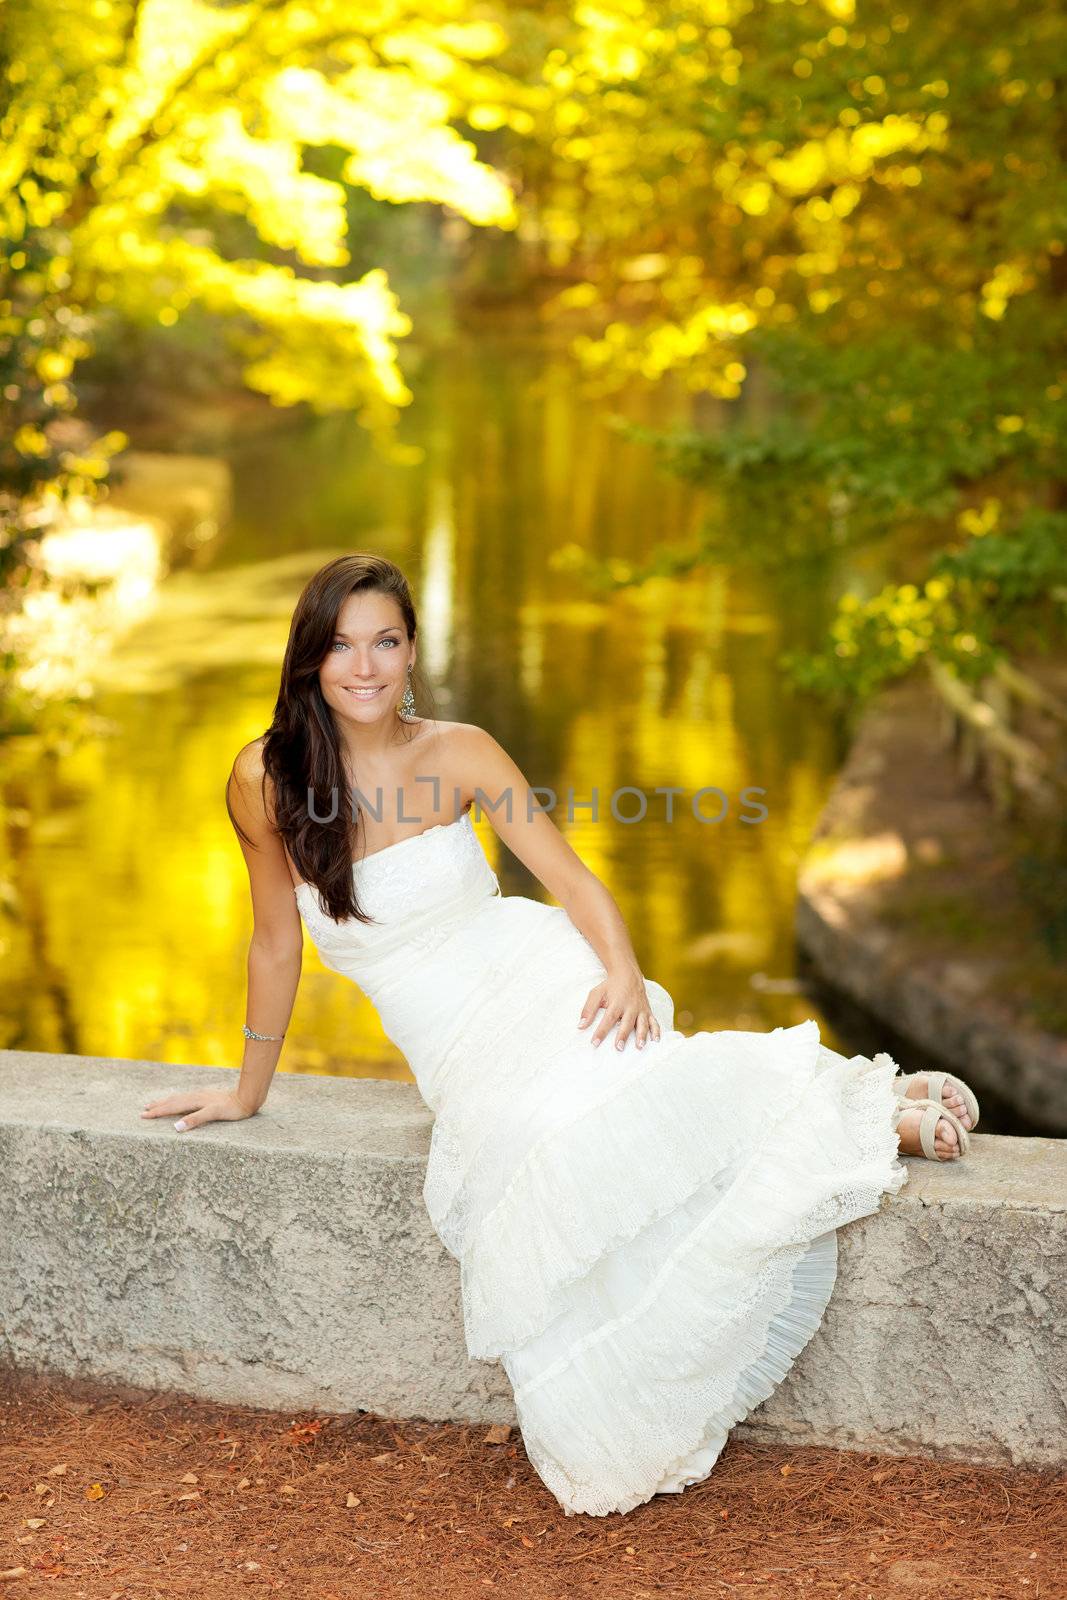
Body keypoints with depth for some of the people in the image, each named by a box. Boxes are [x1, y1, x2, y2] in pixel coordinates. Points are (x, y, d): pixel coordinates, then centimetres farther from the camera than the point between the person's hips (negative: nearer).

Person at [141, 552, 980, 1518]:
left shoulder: (459, 754, 0)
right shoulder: (266, 782, 0)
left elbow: (573, 878, 1)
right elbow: (278, 944, 12)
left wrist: (623, 972, -19)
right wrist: (248, 1093, 19)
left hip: (542, 988, -1)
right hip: (463, 1061, 2)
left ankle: (883, 1115, -14)